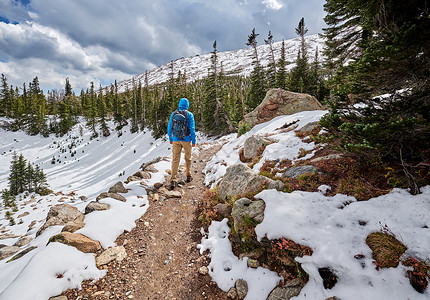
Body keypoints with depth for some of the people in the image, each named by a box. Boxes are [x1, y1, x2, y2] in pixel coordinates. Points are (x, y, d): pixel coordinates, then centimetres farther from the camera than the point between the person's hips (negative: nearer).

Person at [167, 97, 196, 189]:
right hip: (186, 140, -1)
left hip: (176, 140, 2)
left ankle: (173, 180, -4)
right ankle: (188, 176, 30)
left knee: (175, 159, 3)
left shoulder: (173, 114, 1)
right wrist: (194, 141, -2)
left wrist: (170, 139, 16)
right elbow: (192, 129, -10)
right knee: (188, 158, 18)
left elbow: (169, 127, 5)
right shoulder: (189, 115, -8)